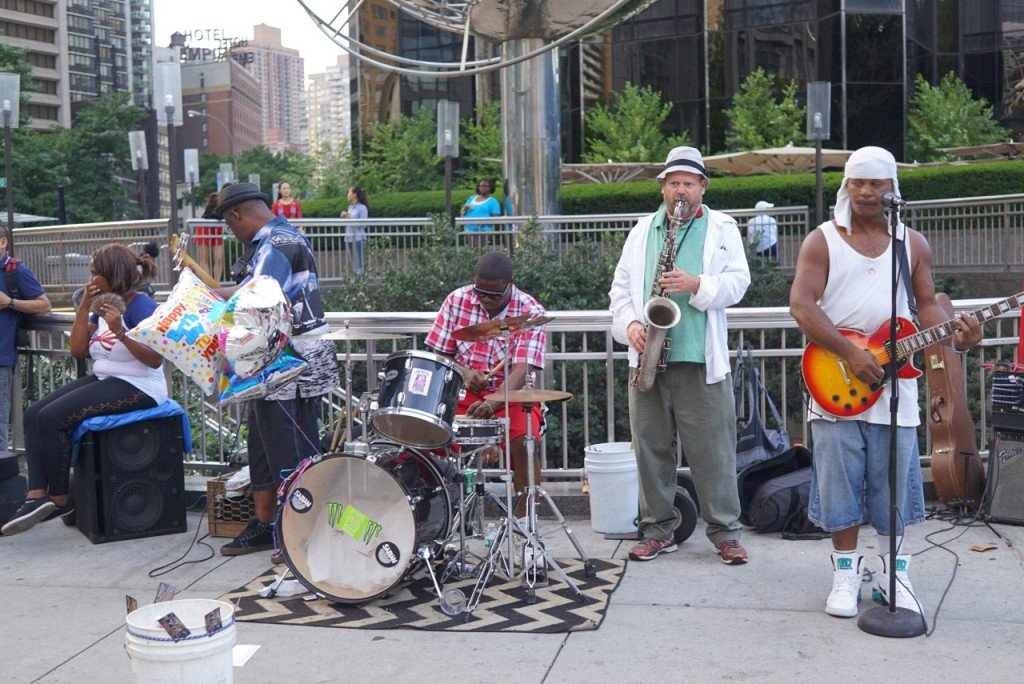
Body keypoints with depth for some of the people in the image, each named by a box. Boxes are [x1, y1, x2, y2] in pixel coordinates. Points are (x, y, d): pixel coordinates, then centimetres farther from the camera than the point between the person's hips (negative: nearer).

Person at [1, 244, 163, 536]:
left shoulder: (141, 305, -12)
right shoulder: (101, 304, 12)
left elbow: (156, 359, -19)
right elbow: (78, 350, 8)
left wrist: (121, 333, -31)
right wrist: (84, 306, 1)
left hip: (138, 388, -9)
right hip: (103, 380, 9)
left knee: (52, 417, -21)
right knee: (33, 414, -9)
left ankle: (59, 499, -5)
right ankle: (37, 495, -17)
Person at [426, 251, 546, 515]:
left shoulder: (531, 312, -12)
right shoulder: (457, 301, -2)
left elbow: (521, 372, -22)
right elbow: (439, 353, 5)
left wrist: (492, 404, -38)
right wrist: (463, 372, -17)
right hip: (464, 395, 3)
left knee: (525, 442, -30)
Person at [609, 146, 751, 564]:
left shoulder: (722, 229, 8)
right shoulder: (643, 231, 16)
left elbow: (737, 282, 0)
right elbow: (621, 286, 13)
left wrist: (697, 285, -17)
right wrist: (629, 324, -4)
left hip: (702, 361, -3)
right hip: (647, 357, 3)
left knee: (713, 450, -2)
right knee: (651, 447, 7)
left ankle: (725, 533, 9)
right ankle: (658, 530, 19)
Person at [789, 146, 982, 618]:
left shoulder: (913, 243, 11)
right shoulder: (822, 240, 1)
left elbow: (926, 304, 11)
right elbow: (801, 305, -9)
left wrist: (955, 335, -11)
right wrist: (850, 354, -17)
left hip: (894, 383, 2)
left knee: (893, 483, 6)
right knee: (841, 482, 2)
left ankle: (891, 574, 21)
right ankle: (846, 575, 15)